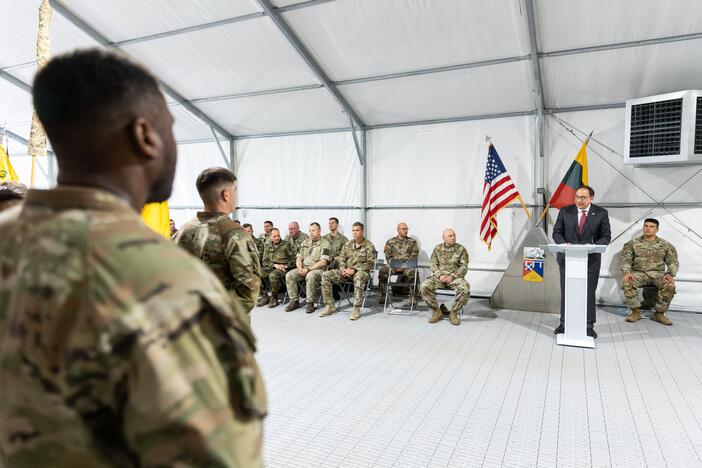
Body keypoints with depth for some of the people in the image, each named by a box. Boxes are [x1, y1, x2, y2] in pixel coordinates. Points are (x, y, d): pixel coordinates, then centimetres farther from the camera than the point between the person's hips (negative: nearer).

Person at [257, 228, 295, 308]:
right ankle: (264, 296, -8)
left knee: (273, 275, -37)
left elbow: (294, 258, 2)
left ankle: (274, 298, -17)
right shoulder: (267, 246, 15)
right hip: (271, 268, 4)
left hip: (283, 268, -4)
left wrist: (286, 266, -11)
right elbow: (265, 261, 10)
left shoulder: (286, 244, 3)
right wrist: (274, 265, -7)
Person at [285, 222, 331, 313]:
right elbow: (298, 258, 14)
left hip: (318, 269, -6)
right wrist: (300, 268, -7)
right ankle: (294, 301, -9)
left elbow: (323, 262, -12)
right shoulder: (305, 243, 18)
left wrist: (308, 269, -18)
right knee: (289, 275, -18)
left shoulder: (325, 244, -3)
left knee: (310, 276, -38)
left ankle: (310, 303, -24)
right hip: (303, 269, 6)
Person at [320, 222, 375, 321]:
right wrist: (343, 269, -10)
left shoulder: (369, 246, -2)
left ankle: (356, 309, -38)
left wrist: (354, 270, -19)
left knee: (359, 277, -43)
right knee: (326, 275, -14)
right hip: (346, 271, 5)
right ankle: (330, 306, -10)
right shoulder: (347, 244, 14)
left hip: (361, 271, -5)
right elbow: (341, 258, 13)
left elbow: (370, 263, -10)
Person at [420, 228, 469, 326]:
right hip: (439, 277, 2)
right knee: (424, 286, -25)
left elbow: (464, 267, -2)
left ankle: (454, 312, -12)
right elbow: (433, 264, 6)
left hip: (455, 277, -2)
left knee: (465, 288, -34)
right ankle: (437, 311, -7)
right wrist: (440, 275, -13)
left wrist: (452, 276, -15)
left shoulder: (461, 249, 1)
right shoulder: (437, 248, 9)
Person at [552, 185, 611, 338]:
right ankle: (564, 323, 22)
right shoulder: (565, 211, 1)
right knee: (566, 291, 10)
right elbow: (557, 232, 4)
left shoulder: (601, 213, -1)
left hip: (591, 259, -1)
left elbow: (606, 236, 1)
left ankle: (589, 326, 18)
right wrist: (564, 244, -16)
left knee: (589, 293, 5)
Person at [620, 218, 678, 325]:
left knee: (670, 286, -31)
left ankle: (659, 313, -10)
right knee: (627, 283, -33)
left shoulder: (666, 245, 10)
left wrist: (670, 274, -14)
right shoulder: (632, 243, 8)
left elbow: (673, 262, 7)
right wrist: (627, 272, -18)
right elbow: (625, 259, 1)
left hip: (657, 274, 1)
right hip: (638, 272, 0)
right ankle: (636, 311, -14)